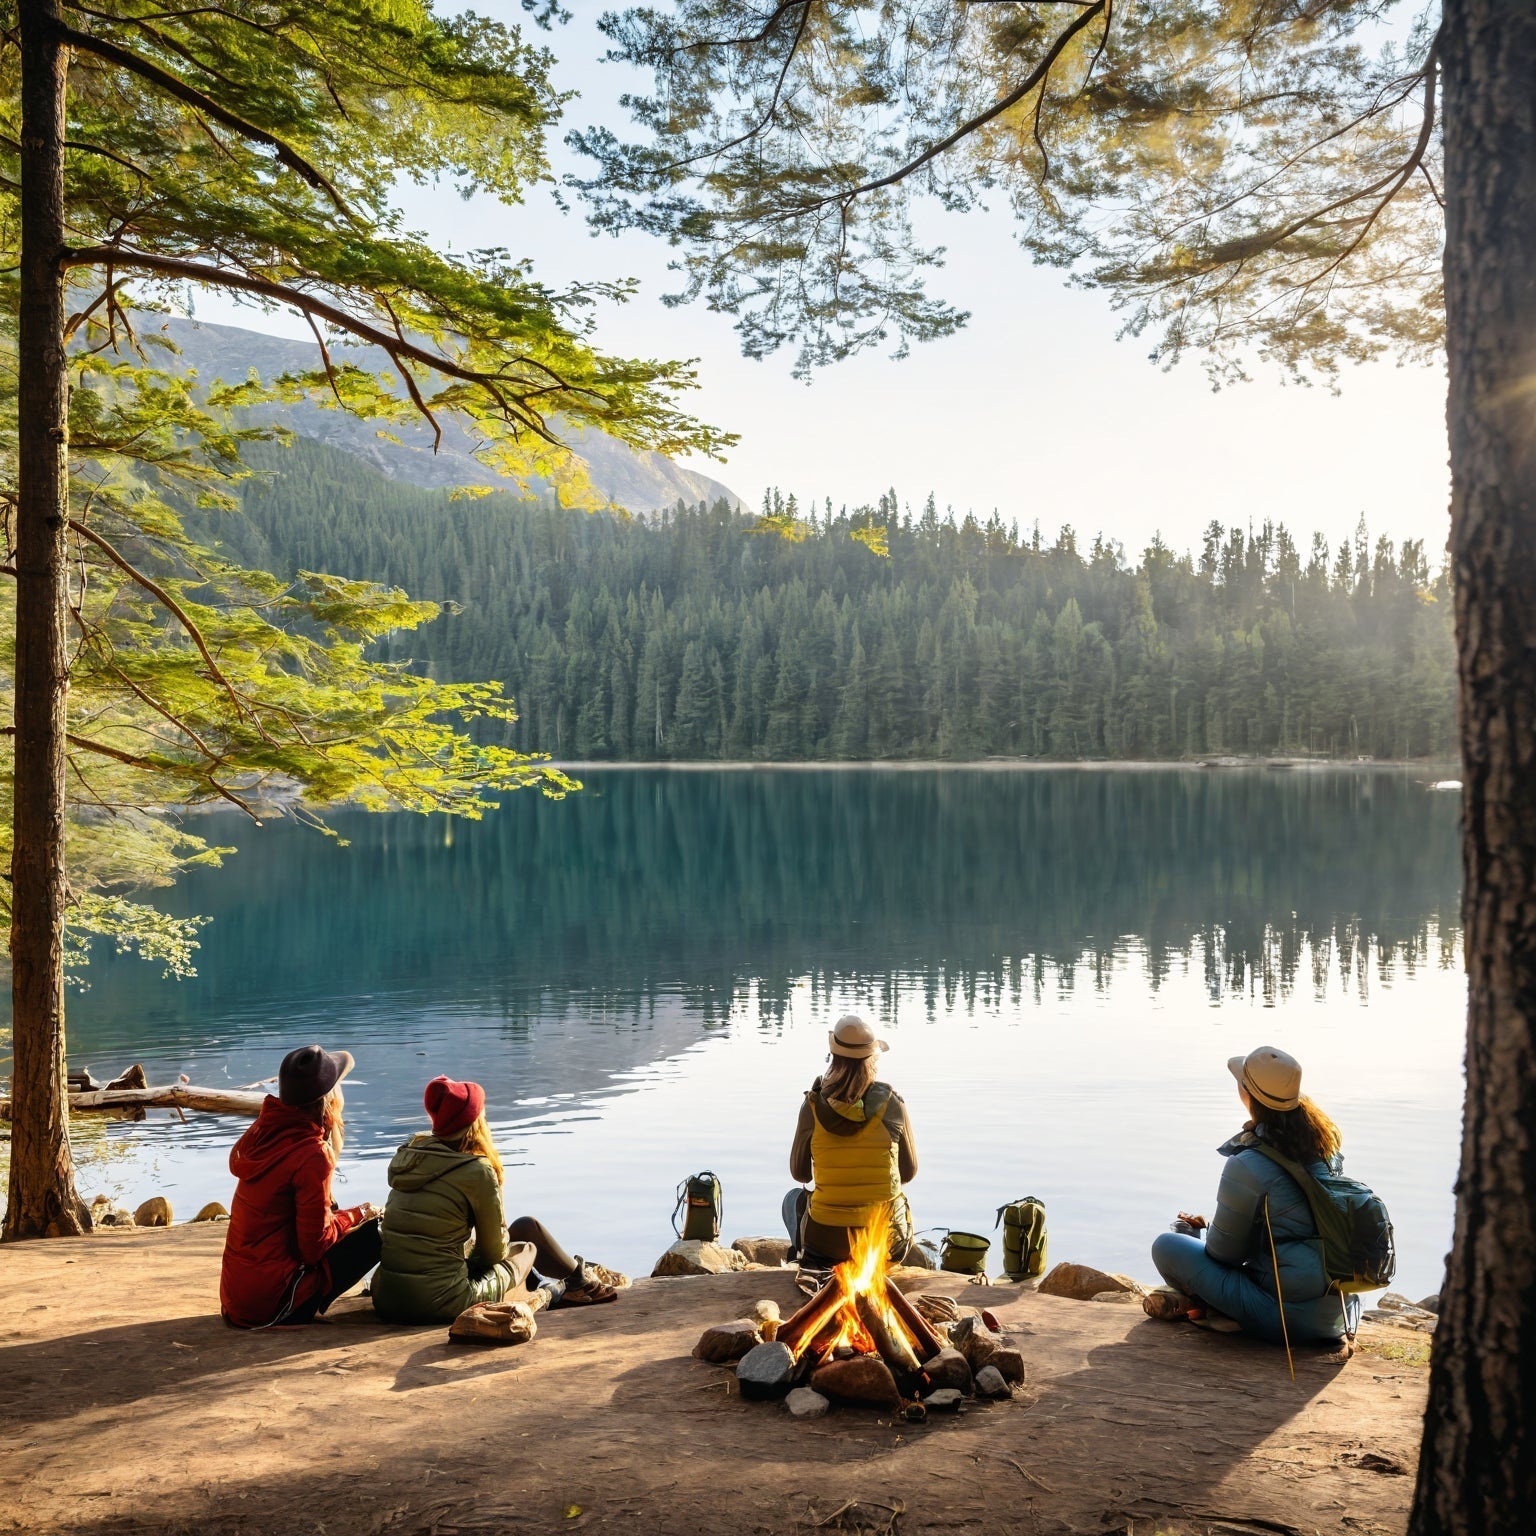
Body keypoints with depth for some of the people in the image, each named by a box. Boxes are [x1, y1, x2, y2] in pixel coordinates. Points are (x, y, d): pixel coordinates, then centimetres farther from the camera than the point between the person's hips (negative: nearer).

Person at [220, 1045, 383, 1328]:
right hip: (269, 1305, -8)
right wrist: (356, 1215, -2)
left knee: (330, 1212, 21)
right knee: (372, 1233, -2)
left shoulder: (265, 1129, -1)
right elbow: (314, 1246, -18)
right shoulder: (312, 1156, -22)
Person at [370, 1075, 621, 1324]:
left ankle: (543, 1286, 46)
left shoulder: (406, 1156, 4)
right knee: (527, 1234, 16)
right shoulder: (476, 1172, -14)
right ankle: (580, 1279, 41)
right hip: (442, 1303, -6)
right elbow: (494, 1252, -4)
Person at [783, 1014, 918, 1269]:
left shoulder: (813, 1106, -9)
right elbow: (909, 1172, 3)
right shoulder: (891, 1103, -9)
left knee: (794, 1198, 32)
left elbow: (799, 1173, 4)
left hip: (827, 1242, -1)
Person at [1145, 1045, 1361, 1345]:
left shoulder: (1247, 1167, -19)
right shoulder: (1326, 1145, 3)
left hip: (1287, 1318, -8)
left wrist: (1195, 1231, 14)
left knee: (1167, 1246, -5)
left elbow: (1224, 1254, -8)